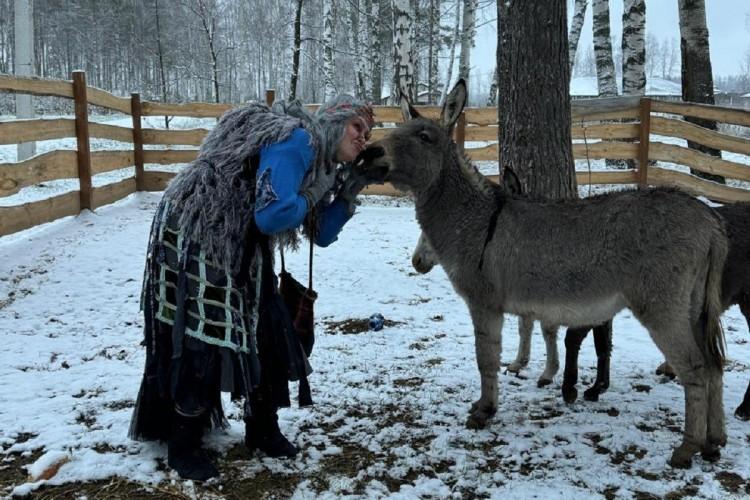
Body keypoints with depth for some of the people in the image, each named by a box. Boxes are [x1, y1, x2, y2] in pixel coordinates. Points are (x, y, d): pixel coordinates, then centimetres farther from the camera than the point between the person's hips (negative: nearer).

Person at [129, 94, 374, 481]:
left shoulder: (322, 163, 9)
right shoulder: (297, 141, -22)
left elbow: (322, 235, 10)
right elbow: (271, 215, -34)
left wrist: (348, 194, -1)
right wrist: (311, 196, -16)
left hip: (239, 246, 10)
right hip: (192, 235, -10)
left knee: (266, 329, 10)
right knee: (200, 334, -6)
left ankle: (262, 430, 24)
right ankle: (182, 446, 9)